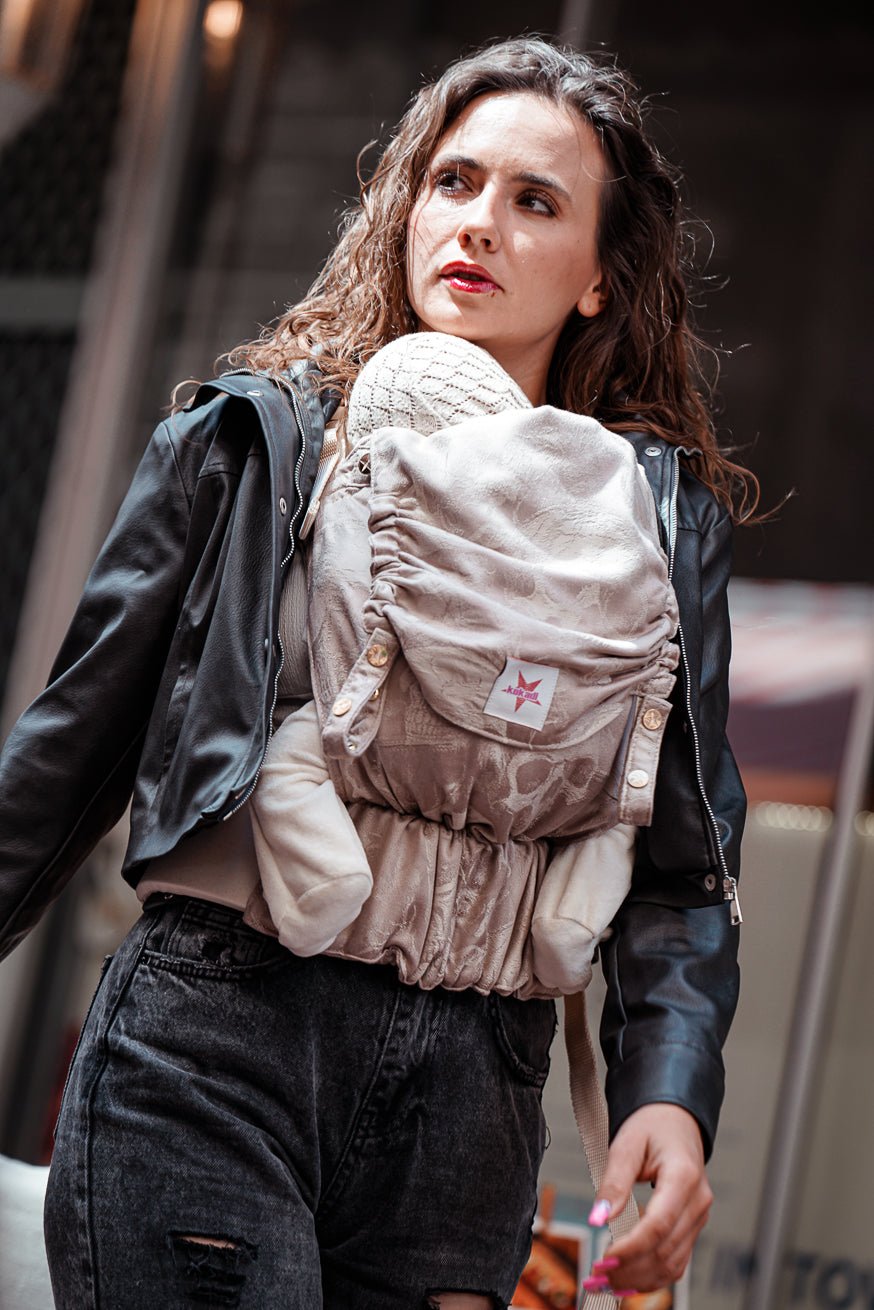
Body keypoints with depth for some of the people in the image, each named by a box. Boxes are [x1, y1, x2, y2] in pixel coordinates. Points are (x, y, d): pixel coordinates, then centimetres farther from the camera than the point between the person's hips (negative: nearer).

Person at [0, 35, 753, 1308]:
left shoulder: (658, 523, 10)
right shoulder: (251, 439, 6)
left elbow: (680, 865, 7)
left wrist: (672, 1091, -8)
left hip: (467, 1097, 2)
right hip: (208, 1053, -2)